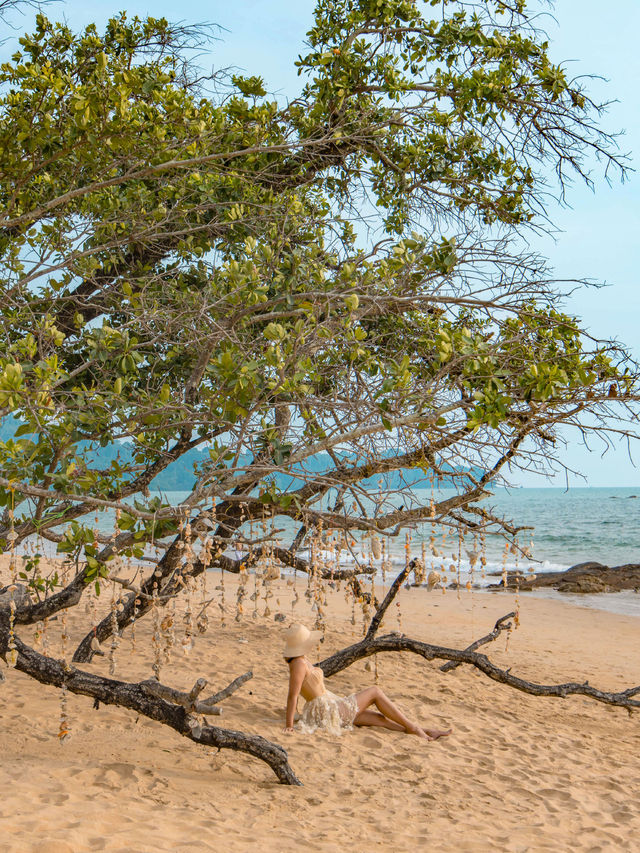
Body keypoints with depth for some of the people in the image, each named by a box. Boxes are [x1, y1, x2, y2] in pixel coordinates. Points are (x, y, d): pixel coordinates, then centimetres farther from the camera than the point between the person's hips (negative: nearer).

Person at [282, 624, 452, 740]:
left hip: (331, 707, 10)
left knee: (379, 717, 9)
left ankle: (425, 733, 13)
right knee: (375, 692, 2)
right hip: (330, 709, -10)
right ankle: (411, 726, 11)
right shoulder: (299, 664, -22)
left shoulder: (300, 660, 10)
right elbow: (292, 695, -25)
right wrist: (288, 725, -26)